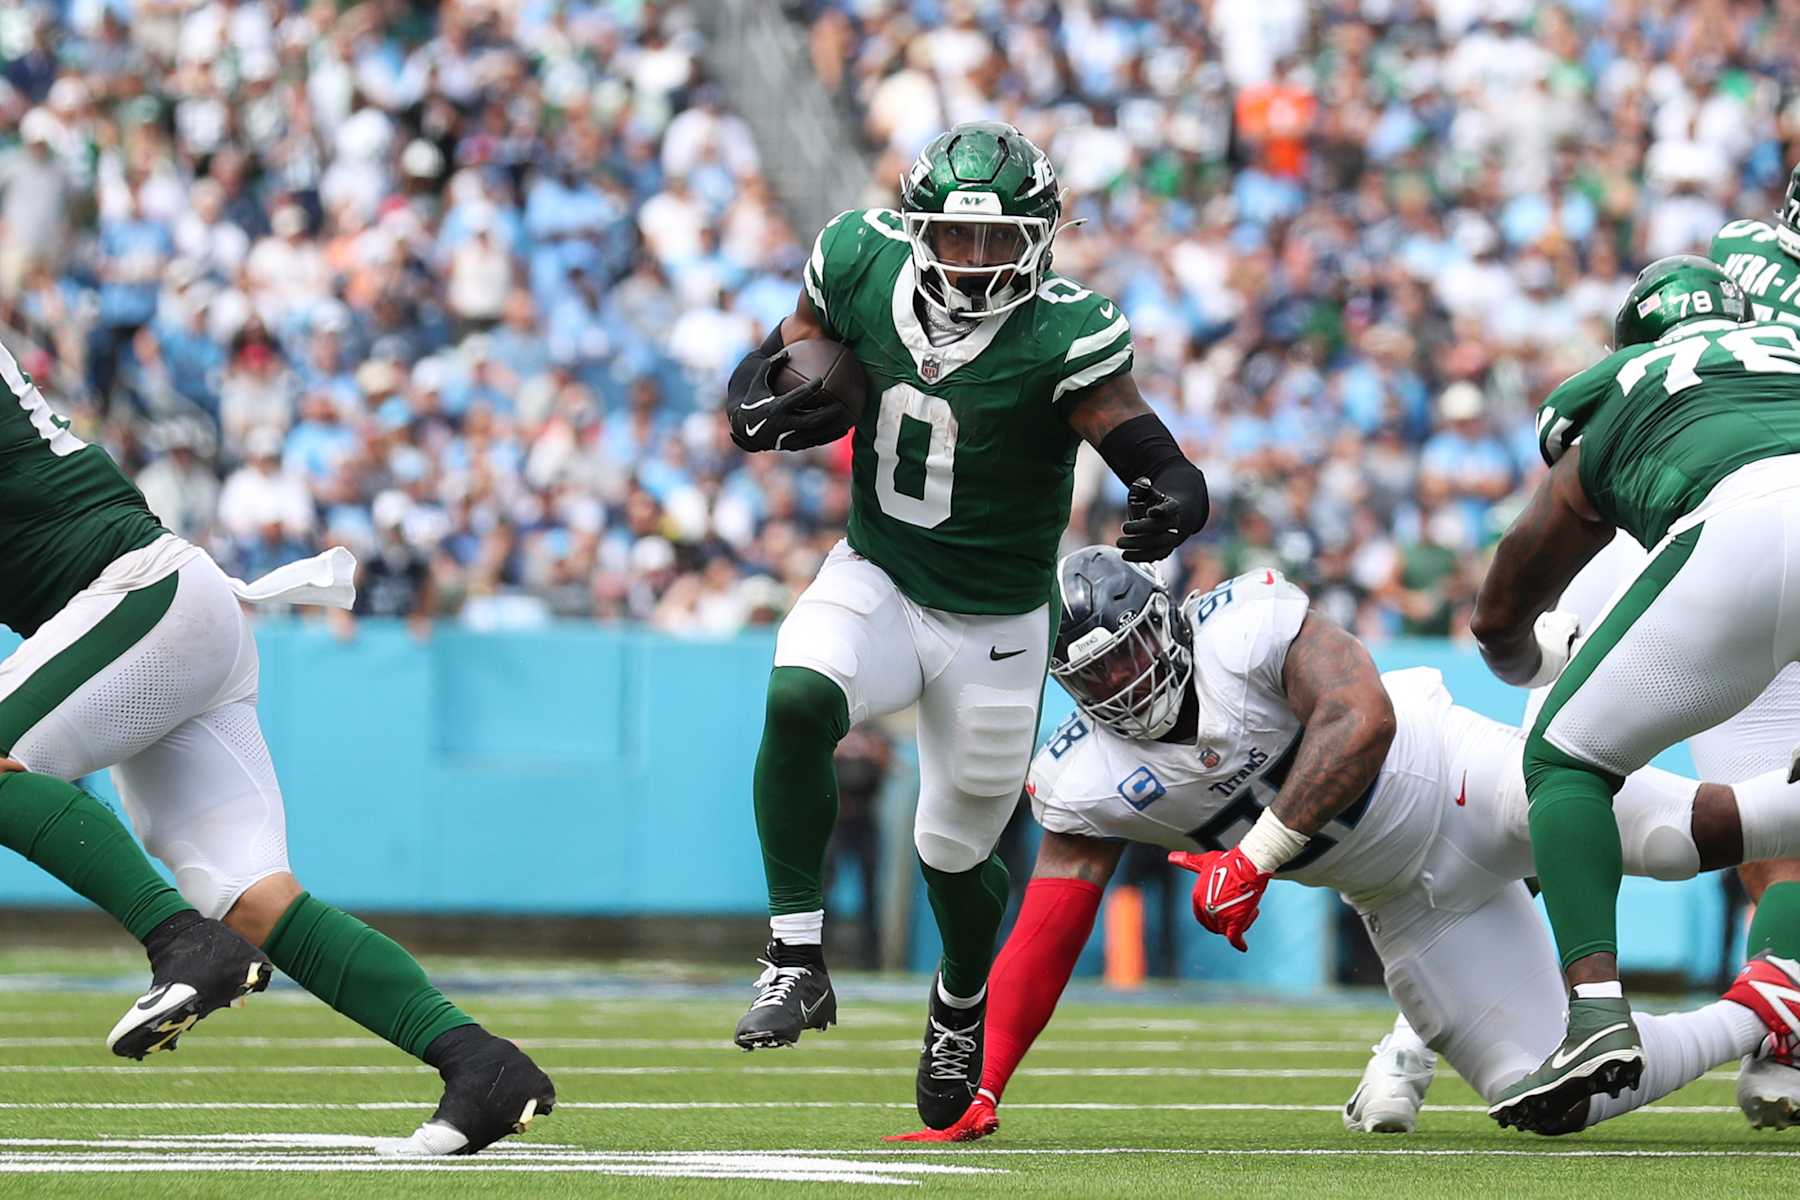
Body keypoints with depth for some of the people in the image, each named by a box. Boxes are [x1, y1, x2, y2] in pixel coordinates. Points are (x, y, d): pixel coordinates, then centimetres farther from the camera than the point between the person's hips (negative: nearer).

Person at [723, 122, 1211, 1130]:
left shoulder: (1065, 336, -23)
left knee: (957, 852, 11)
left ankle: (962, 1003, 47)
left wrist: (1170, 507, -52)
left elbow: (1161, 465, -28)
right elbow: (776, 364, 6)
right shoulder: (862, 264, -11)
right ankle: (799, 961, -19)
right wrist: (769, 410, -18)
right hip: (875, 583, 2)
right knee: (798, 702, -31)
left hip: (996, 625, -2)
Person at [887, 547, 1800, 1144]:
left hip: (1466, 787, -4)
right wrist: (980, 1094, -16)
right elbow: (1043, 938, -7)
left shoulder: (1245, 621, -22)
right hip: (1410, 906, 4)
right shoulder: (1084, 781, -8)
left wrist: (1255, 858, -37)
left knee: (1688, 830, -26)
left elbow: (1363, 720, -34)